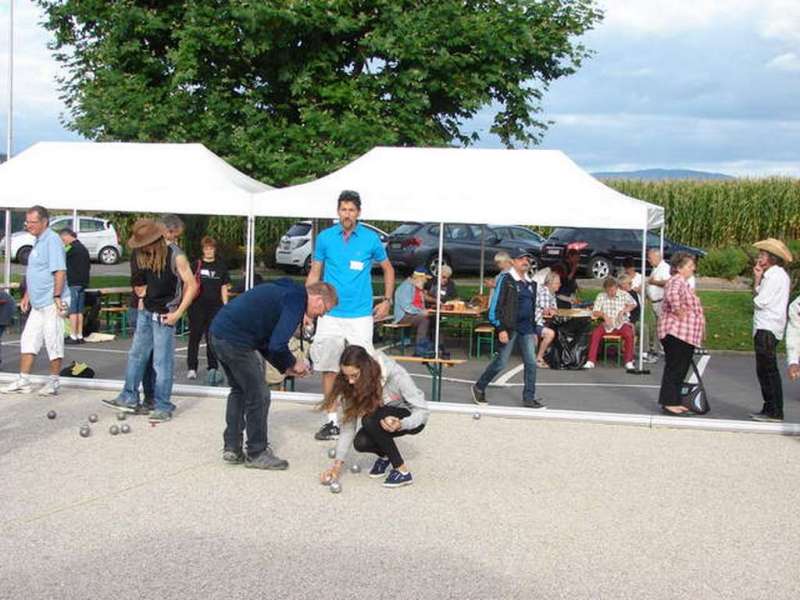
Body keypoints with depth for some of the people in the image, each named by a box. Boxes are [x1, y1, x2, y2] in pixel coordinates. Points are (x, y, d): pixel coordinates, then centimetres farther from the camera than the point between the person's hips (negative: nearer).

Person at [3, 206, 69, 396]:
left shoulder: (52, 240, -13)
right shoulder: (39, 241, 17)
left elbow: (59, 271, -20)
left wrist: (57, 297, -24)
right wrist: (27, 295, 24)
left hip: (51, 303, -10)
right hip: (38, 303, 10)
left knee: (53, 343, -1)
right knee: (28, 340, 9)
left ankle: (53, 382, 8)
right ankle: (23, 381, 13)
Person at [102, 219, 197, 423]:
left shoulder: (175, 256, -15)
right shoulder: (146, 255, 6)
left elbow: (191, 285, -14)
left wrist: (178, 313, -15)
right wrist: (142, 289, 4)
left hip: (164, 316, -7)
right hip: (146, 312, 7)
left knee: (162, 362, -3)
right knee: (135, 355, 11)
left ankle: (163, 407, 6)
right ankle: (129, 399, 21)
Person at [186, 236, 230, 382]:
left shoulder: (220, 266, 6)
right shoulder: (196, 264, 3)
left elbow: (224, 287, 9)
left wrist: (225, 306, 5)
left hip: (214, 306, 1)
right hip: (197, 305, -1)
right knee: (195, 336, 2)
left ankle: (213, 367, 10)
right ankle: (191, 368, 7)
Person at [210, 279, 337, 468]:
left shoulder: (285, 292, 19)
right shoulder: (297, 301, -10)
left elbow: (266, 342, 22)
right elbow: (277, 345, -18)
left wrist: (285, 367, 18)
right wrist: (293, 364, 1)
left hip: (219, 332, 10)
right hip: (236, 340, -10)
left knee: (239, 390, 23)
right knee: (259, 396, 3)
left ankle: (232, 449, 27)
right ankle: (257, 454, 13)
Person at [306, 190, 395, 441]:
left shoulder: (371, 239, 1)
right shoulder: (325, 237, 4)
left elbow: (388, 269, 15)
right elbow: (314, 273, 11)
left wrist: (387, 301, 7)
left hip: (361, 316, -1)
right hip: (330, 315, 1)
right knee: (329, 369, 3)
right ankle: (332, 421, 12)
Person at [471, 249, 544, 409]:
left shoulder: (531, 283, 15)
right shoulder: (506, 280, -7)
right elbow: (496, 304, -11)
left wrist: (534, 331, 19)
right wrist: (500, 329, -17)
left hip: (526, 328, 7)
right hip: (510, 327, -6)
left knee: (531, 363, 0)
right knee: (501, 362, -1)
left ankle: (529, 398, 7)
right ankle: (479, 387, 19)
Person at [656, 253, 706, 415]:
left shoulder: (683, 282, 20)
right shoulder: (677, 281, -15)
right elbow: (672, 294, -39)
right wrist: (678, 310, -27)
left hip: (686, 335, 11)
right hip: (677, 333, -11)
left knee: (681, 370, 13)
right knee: (674, 369, -7)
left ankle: (674, 402, 20)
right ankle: (669, 403, -3)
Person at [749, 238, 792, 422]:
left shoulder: (775, 275, -13)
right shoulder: (772, 274, 18)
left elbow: (760, 301, -17)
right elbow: (758, 295, 16)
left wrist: (755, 301, 5)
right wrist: (757, 278, 10)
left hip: (767, 329, -11)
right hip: (764, 328, 11)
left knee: (767, 370, -9)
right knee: (765, 371, 14)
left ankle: (774, 412, -7)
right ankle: (770, 410, 20)